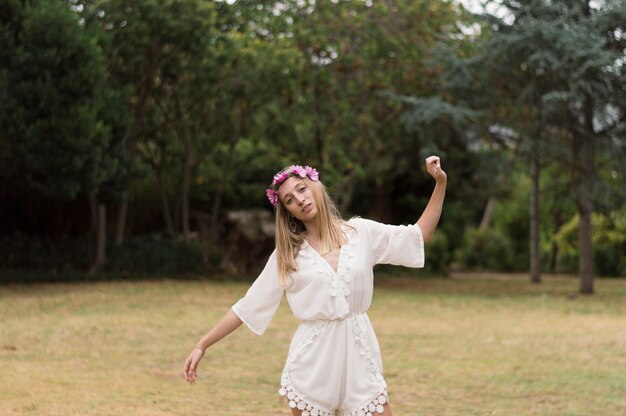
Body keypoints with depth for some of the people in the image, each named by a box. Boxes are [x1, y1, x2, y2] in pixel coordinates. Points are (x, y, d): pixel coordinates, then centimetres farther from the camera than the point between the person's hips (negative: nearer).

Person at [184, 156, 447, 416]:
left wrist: (441, 183, 5)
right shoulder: (287, 254, 5)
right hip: (312, 363, 0)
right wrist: (202, 345, -1)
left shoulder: (361, 232, 6)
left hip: (359, 354, 1)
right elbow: (248, 307, 5)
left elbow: (420, 235, 14)